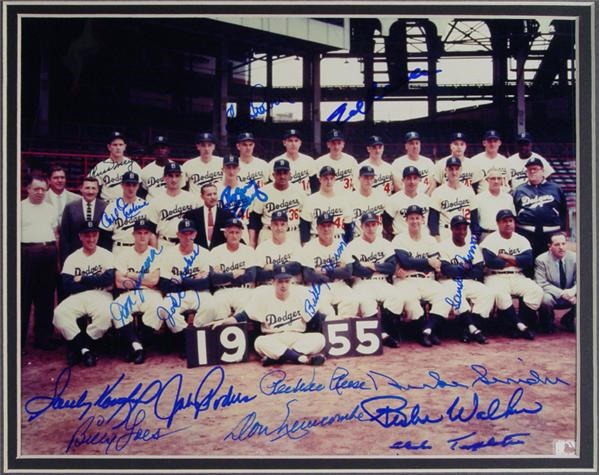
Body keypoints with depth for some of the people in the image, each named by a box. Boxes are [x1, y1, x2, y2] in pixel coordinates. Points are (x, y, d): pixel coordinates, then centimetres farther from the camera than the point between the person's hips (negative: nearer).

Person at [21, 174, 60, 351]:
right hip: (27, 253, -4)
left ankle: (43, 337, 17)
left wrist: (56, 255, 9)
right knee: (24, 298, -2)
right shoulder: (20, 207, 2)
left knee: (46, 297, 8)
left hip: (49, 253, 4)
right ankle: (19, 341, 5)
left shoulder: (51, 209, 16)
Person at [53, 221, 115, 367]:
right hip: (77, 297, 2)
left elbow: (108, 279, -10)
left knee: (105, 314, -35)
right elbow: (67, 286, -2)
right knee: (60, 313, -29)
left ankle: (77, 346, -15)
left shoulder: (106, 255, 7)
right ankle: (85, 349, -19)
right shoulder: (72, 258, 12)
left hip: (100, 296, -2)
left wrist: (82, 279, -4)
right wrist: (95, 282, -7)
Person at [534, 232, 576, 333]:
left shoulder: (574, 257, -3)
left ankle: (567, 320, 7)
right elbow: (542, 284, -19)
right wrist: (561, 293, -31)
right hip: (552, 295, -4)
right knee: (545, 299, -37)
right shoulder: (541, 260, -13)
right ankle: (548, 323, -1)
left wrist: (573, 291, -28)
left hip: (569, 295, 4)